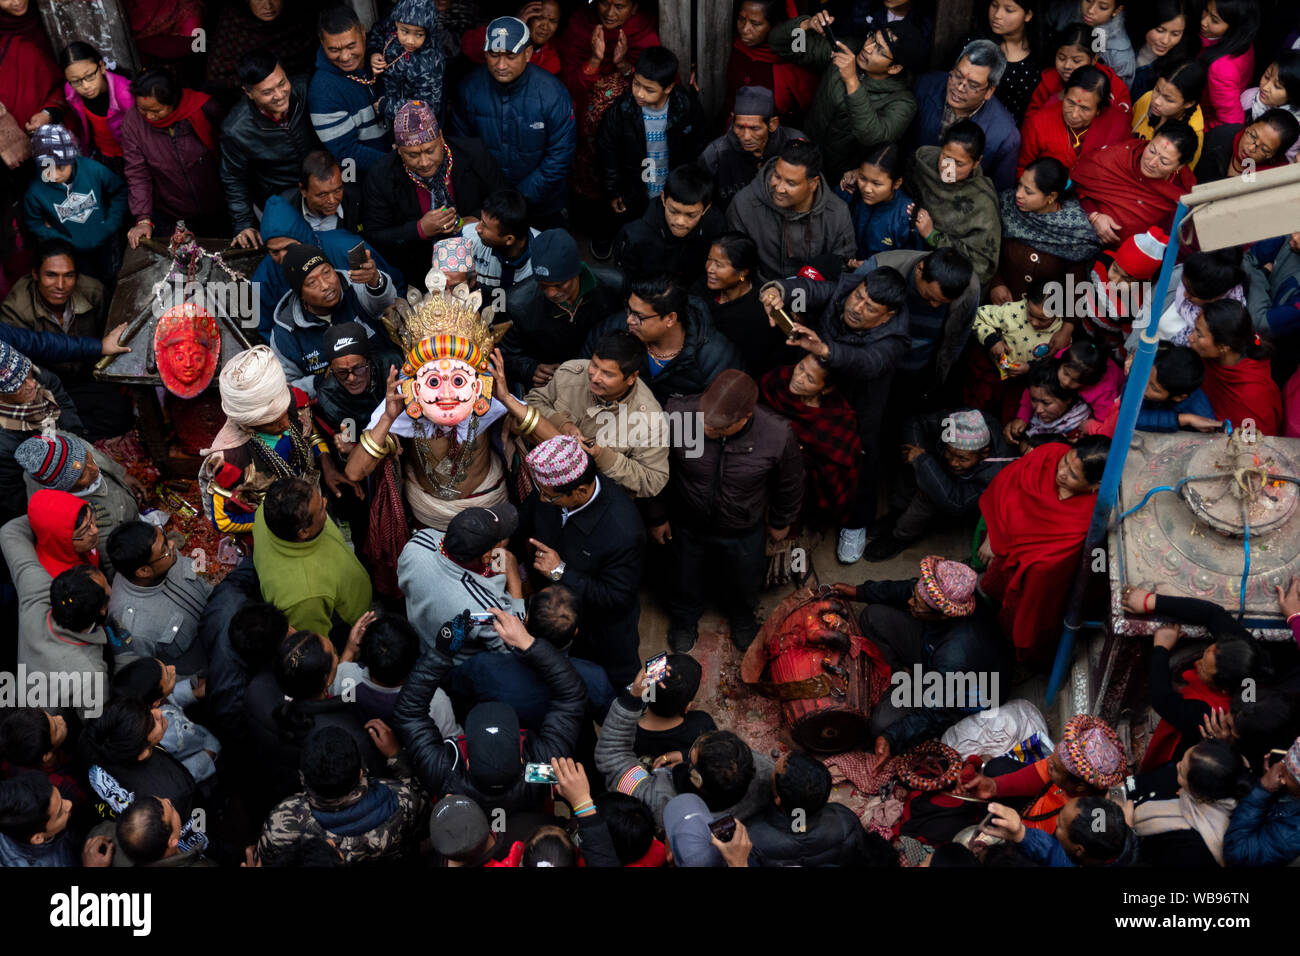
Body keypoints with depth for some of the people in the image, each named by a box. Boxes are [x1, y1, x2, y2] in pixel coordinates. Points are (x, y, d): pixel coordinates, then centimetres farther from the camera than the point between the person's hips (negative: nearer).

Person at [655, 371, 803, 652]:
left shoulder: (777, 435, -36)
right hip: (689, 524, 0)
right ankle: (684, 618, 63)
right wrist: (657, 517, 0)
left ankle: (742, 617, 65)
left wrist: (780, 522, 6)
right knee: (687, 578, 30)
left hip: (744, 532, 0)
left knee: (744, 583, 30)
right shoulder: (678, 415, -36)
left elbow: (790, 483, -11)